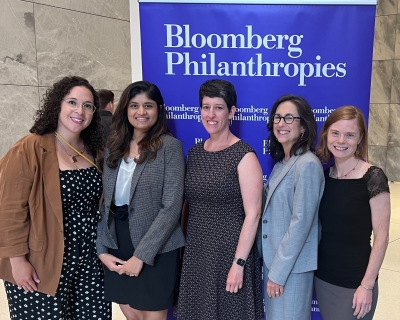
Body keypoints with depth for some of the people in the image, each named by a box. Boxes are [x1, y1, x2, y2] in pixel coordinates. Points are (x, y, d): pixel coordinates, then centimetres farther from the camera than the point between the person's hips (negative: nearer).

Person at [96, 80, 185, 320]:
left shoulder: (169, 146, -10)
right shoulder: (114, 148, 7)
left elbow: (172, 207, -15)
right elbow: (106, 203, 6)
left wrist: (141, 255, -16)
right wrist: (102, 248, -2)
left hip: (155, 251, -5)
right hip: (118, 248, 5)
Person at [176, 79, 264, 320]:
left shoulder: (244, 155, -13)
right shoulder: (195, 152, 5)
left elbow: (253, 214, -15)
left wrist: (239, 263, -17)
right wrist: (182, 246, 10)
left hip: (229, 252, -5)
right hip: (196, 252, 6)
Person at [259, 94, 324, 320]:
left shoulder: (308, 165, -18)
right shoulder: (282, 162, 8)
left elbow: (301, 223, -21)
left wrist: (279, 272, -17)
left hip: (292, 264, -8)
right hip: (273, 259, 8)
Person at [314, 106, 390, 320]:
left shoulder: (372, 178, -14)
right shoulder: (323, 174, 0)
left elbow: (381, 237, -13)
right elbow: (321, 227, 7)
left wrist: (367, 285, -14)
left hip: (354, 282, -5)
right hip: (322, 276, 5)